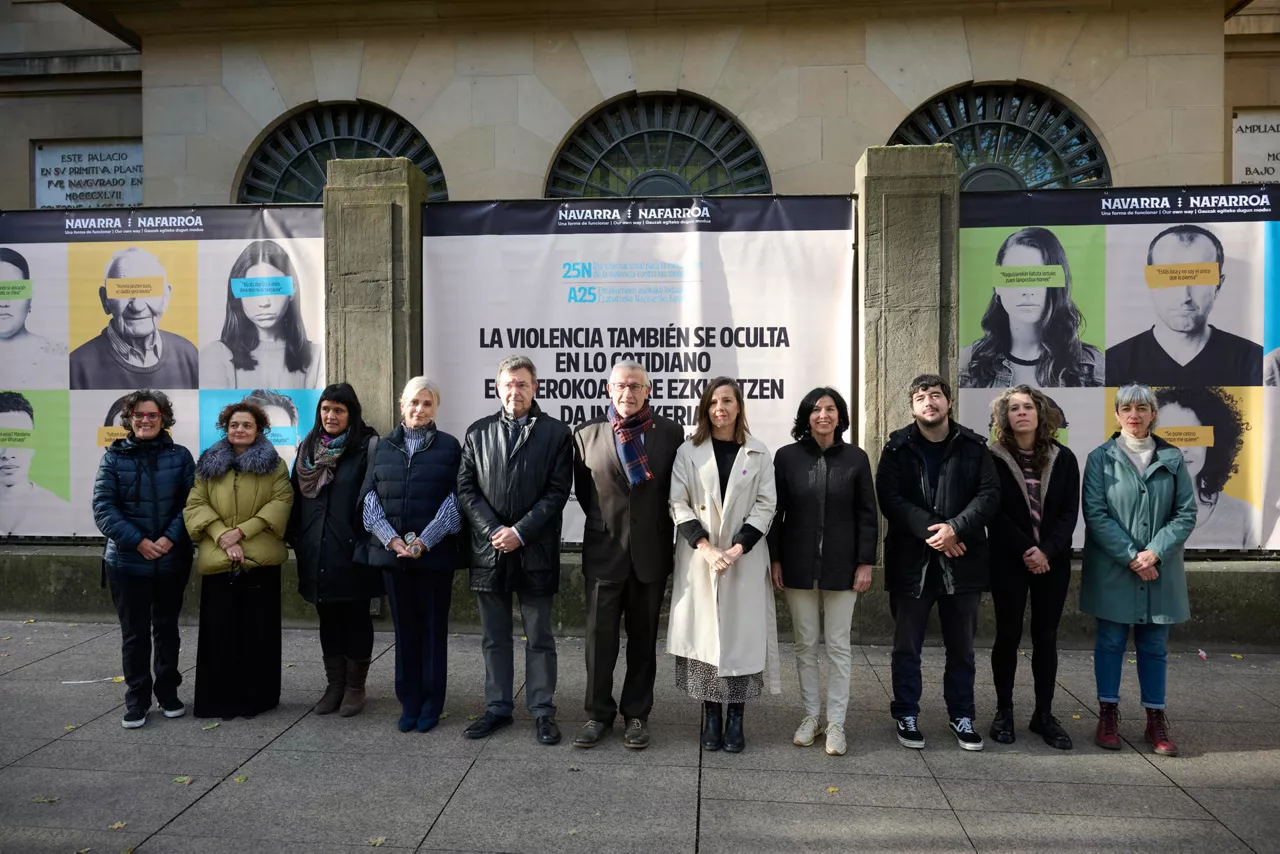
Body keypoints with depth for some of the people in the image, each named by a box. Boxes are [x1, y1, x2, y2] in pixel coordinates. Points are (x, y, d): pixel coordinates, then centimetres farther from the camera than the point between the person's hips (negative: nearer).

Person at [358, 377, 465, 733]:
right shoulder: (384, 447, 10)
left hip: (435, 554, -2)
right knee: (404, 629, 9)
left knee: (433, 628, 5)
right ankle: (409, 704, 20)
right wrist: (391, 538, -11)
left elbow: (454, 499, -5)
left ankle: (431, 705, 17)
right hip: (391, 553, 2)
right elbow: (370, 497, 3)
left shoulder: (449, 446, 2)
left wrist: (424, 542, -13)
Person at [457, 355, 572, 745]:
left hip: (535, 551, -2)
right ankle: (497, 708, 26)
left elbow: (557, 492, -6)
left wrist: (520, 532, -14)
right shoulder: (478, 432, 8)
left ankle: (543, 712, 18)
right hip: (489, 549, 3)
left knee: (539, 637, 7)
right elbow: (466, 489, 3)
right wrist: (493, 531, -9)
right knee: (495, 637, 13)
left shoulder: (556, 433, 0)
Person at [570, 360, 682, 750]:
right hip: (604, 550, 0)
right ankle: (598, 713, 21)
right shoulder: (586, 434, 0)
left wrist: (659, 528, 3)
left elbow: (677, 490, 5)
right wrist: (605, 521, 5)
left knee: (643, 639, 11)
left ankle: (637, 714, 24)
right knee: (599, 637, 5)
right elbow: (583, 491, 7)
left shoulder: (670, 432, -1)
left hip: (651, 552, 0)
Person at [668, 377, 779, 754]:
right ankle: (711, 717, 14)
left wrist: (737, 548, -13)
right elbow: (678, 503, -3)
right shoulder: (688, 451, 3)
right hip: (698, 557, 0)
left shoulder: (758, 454, 5)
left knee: (742, 635, 1)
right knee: (703, 634, 2)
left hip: (745, 558, 0)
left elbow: (766, 505, 0)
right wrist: (707, 548, -14)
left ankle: (736, 719, 12)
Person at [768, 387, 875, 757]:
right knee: (805, 644, 10)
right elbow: (776, 512, 2)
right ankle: (811, 715, 25)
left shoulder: (856, 458, 0)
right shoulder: (787, 457, 0)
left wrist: (865, 563, -3)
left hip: (841, 566, -1)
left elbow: (867, 515, 2)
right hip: (798, 564, 1)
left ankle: (836, 723, 17)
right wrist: (774, 559, -2)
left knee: (838, 646, 6)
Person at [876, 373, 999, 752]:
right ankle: (906, 715, 22)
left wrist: (955, 528, -18)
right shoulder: (897, 447, 1)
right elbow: (889, 497, -8)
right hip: (911, 560, -1)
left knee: (962, 647, 13)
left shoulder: (973, 446, 5)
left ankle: (962, 715, 29)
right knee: (907, 646, 8)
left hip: (962, 559, 1)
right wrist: (929, 529, -18)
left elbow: (989, 494, -4)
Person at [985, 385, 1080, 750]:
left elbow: (1070, 511, -1)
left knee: (1046, 637, 8)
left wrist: (1047, 551, -14)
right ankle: (1004, 711, 15)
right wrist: (1025, 550, -15)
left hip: (1053, 561, 2)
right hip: (1009, 561, -2)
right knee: (1008, 635, 3)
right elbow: (994, 513, -8)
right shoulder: (994, 459, -3)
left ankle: (1044, 714, 18)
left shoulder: (1063, 458, 4)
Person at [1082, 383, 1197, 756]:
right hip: (1112, 569, -2)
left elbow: (1186, 513, 1)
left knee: (1154, 645, 10)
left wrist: (1155, 552, -12)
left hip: (1160, 570, 2)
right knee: (1110, 641, 6)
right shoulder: (1100, 458, -2)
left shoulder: (1172, 459, 5)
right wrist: (1131, 557, -14)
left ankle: (1156, 719, 21)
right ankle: (1108, 715, 17)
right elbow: (1095, 514, -7)